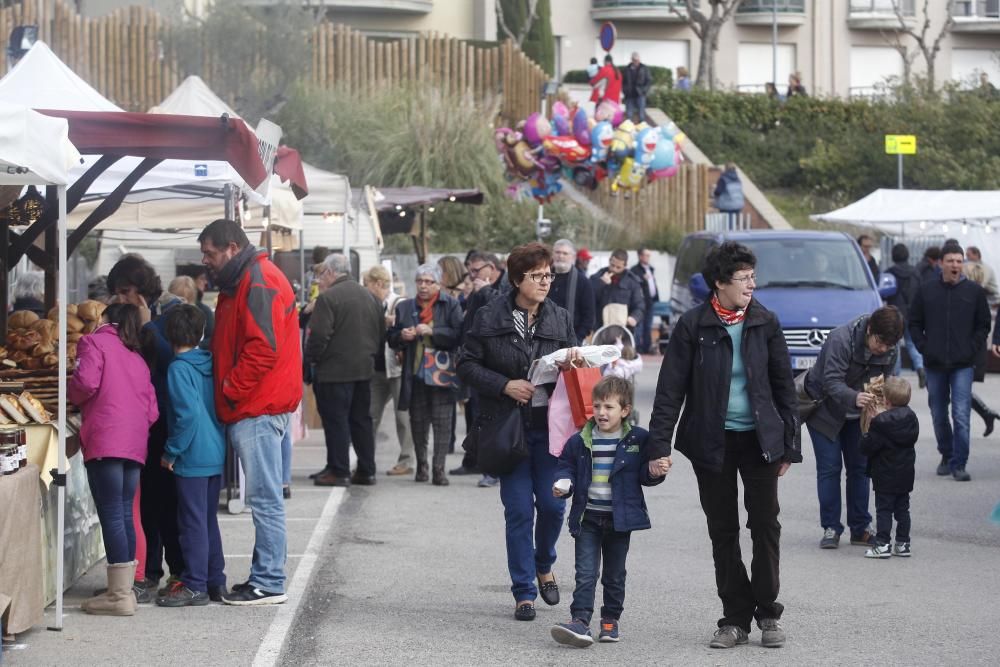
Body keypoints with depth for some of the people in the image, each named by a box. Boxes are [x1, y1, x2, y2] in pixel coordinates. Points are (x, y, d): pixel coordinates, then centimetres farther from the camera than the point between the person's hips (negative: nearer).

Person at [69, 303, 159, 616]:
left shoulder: (95, 342, 4)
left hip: (105, 441, -7)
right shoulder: (138, 359, 24)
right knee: (124, 514, 12)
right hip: (135, 445, 7)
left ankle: (119, 595, -9)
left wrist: (70, 394, 6)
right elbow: (153, 411, 15)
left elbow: (86, 382, -13)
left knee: (111, 514, -7)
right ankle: (126, 589, 14)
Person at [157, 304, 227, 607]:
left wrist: (171, 452, -13)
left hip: (193, 457, -8)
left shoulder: (179, 368, -14)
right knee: (208, 519, 16)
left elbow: (187, 414, -21)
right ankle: (215, 582, 21)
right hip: (216, 454, 8)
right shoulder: (210, 363, 8)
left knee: (193, 521, -2)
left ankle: (195, 586, 2)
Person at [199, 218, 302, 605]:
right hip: (248, 409, 11)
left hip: (258, 410, -11)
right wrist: (227, 393, 15)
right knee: (263, 496, 11)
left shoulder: (259, 283, -13)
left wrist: (230, 389, -14)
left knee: (264, 497, -8)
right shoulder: (240, 282, 21)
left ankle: (269, 584, -6)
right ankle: (265, 577, 15)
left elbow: (263, 349, -22)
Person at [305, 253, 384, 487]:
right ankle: (366, 470, 15)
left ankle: (339, 470, -2)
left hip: (335, 369, -7)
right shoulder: (368, 296, 10)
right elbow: (381, 330, 15)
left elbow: (319, 335, -18)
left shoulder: (328, 297, -14)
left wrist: (311, 358, -4)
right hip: (364, 367, 7)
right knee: (361, 419, 12)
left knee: (335, 419, -2)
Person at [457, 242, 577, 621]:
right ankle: (524, 593, 7)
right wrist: (505, 385, -13)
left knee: (552, 504, 0)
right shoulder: (490, 318, -2)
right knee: (519, 510, -2)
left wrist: (572, 365, -10)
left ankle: (543, 566, 31)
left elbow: (573, 368, 14)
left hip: (549, 424, 2)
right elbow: (467, 365, -1)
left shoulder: (560, 319, 6)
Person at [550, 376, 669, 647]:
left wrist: (655, 471, -17)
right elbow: (566, 466, 10)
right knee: (586, 573, -7)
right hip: (588, 518, 0)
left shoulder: (638, 440, -3)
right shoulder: (580, 442, 0)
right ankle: (580, 621, -12)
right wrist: (563, 483, -10)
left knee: (614, 575, 11)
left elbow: (644, 474, 3)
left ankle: (611, 620, 24)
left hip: (620, 519, 0)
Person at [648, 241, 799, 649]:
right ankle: (735, 619, 14)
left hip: (759, 439, 1)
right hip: (712, 442, -1)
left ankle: (768, 614, 13)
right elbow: (671, 389, -5)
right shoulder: (693, 325, -6)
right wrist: (659, 445, -11)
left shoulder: (766, 323, 0)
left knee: (765, 524, 0)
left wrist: (789, 445, 4)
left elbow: (784, 385, 6)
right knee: (722, 531, 6)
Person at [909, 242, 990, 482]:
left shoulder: (975, 291, 0)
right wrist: (924, 348, 0)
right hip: (934, 365, 2)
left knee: (961, 415, -10)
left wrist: (971, 350, -4)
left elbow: (983, 325, 6)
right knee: (939, 415, 11)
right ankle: (946, 455, 28)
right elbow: (914, 323, 10)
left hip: (963, 365, -2)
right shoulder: (926, 291, 3)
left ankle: (959, 464, -5)